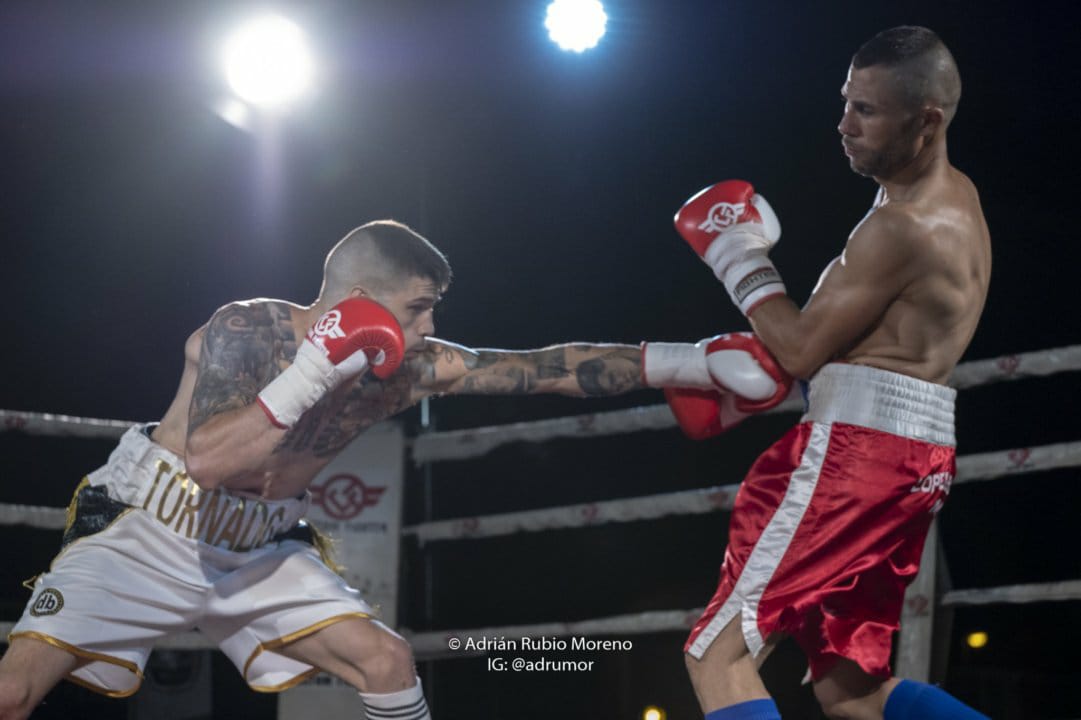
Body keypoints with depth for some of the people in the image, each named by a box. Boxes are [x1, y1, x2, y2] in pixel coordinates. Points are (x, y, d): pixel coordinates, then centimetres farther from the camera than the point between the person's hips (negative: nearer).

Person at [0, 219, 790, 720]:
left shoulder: (412, 368, -11)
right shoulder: (244, 330, -24)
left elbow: (548, 368, -12)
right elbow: (208, 461, -37)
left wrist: (694, 362, -17)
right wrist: (316, 374, -41)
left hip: (261, 545, 5)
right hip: (148, 529, -4)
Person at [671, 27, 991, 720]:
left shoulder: (902, 227, -17)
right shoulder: (954, 198, 15)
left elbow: (803, 349, -12)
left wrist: (741, 259, 1)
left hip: (859, 447, -10)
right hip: (915, 453, 10)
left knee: (719, 653, -6)